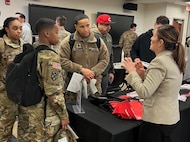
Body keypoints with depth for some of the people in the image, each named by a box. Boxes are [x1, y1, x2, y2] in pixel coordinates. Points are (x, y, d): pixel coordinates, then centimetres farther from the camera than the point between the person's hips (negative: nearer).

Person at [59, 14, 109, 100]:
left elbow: (105, 59, 4)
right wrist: (81, 69, -17)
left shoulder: (98, 41, 2)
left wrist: (93, 72, -12)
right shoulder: (68, 41, -6)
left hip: (94, 83, 3)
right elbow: (63, 61, -10)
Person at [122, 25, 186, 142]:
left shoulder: (160, 61, -22)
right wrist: (143, 74, 0)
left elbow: (144, 93, -24)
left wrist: (132, 71, -13)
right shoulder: (174, 60, 6)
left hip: (157, 120, -9)